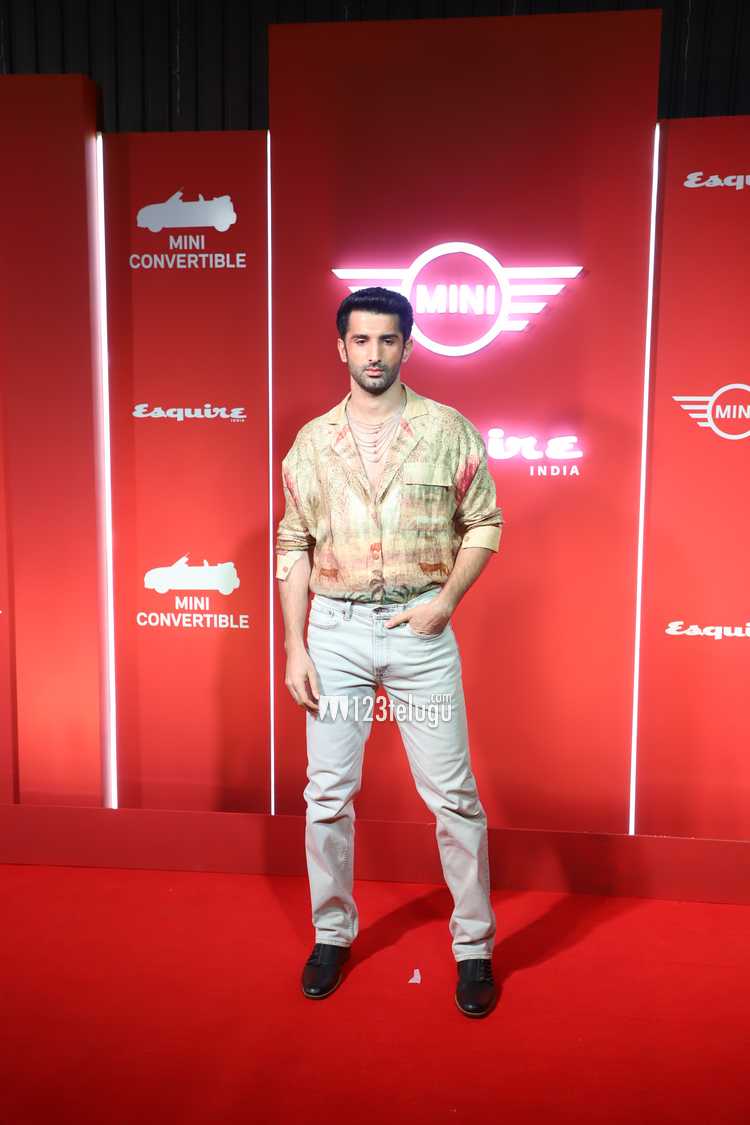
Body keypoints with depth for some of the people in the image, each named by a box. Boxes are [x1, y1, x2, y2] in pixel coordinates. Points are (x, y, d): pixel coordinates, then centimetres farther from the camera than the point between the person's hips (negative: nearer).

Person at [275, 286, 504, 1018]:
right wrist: (294, 647, 0)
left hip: (419, 629, -1)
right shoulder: (311, 441, 4)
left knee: (452, 795, 6)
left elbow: (484, 524, 4)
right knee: (327, 794, 11)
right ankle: (331, 934, 33)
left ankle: (474, 946, 26)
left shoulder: (448, 429, -1)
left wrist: (447, 598, -11)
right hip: (336, 629, 2)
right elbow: (294, 546, 5)